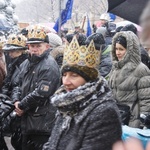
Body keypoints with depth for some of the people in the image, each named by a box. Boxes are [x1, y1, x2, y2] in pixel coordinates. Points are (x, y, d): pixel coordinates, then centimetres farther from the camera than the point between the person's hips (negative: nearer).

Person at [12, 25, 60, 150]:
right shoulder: (26, 64, 15)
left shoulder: (49, 66, -15)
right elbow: (18, 85, 17)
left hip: (43, 123, -9)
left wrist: (22, 106, -13)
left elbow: (41, 93, -23)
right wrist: (16, 101, -4)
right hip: (27, 121, 9)